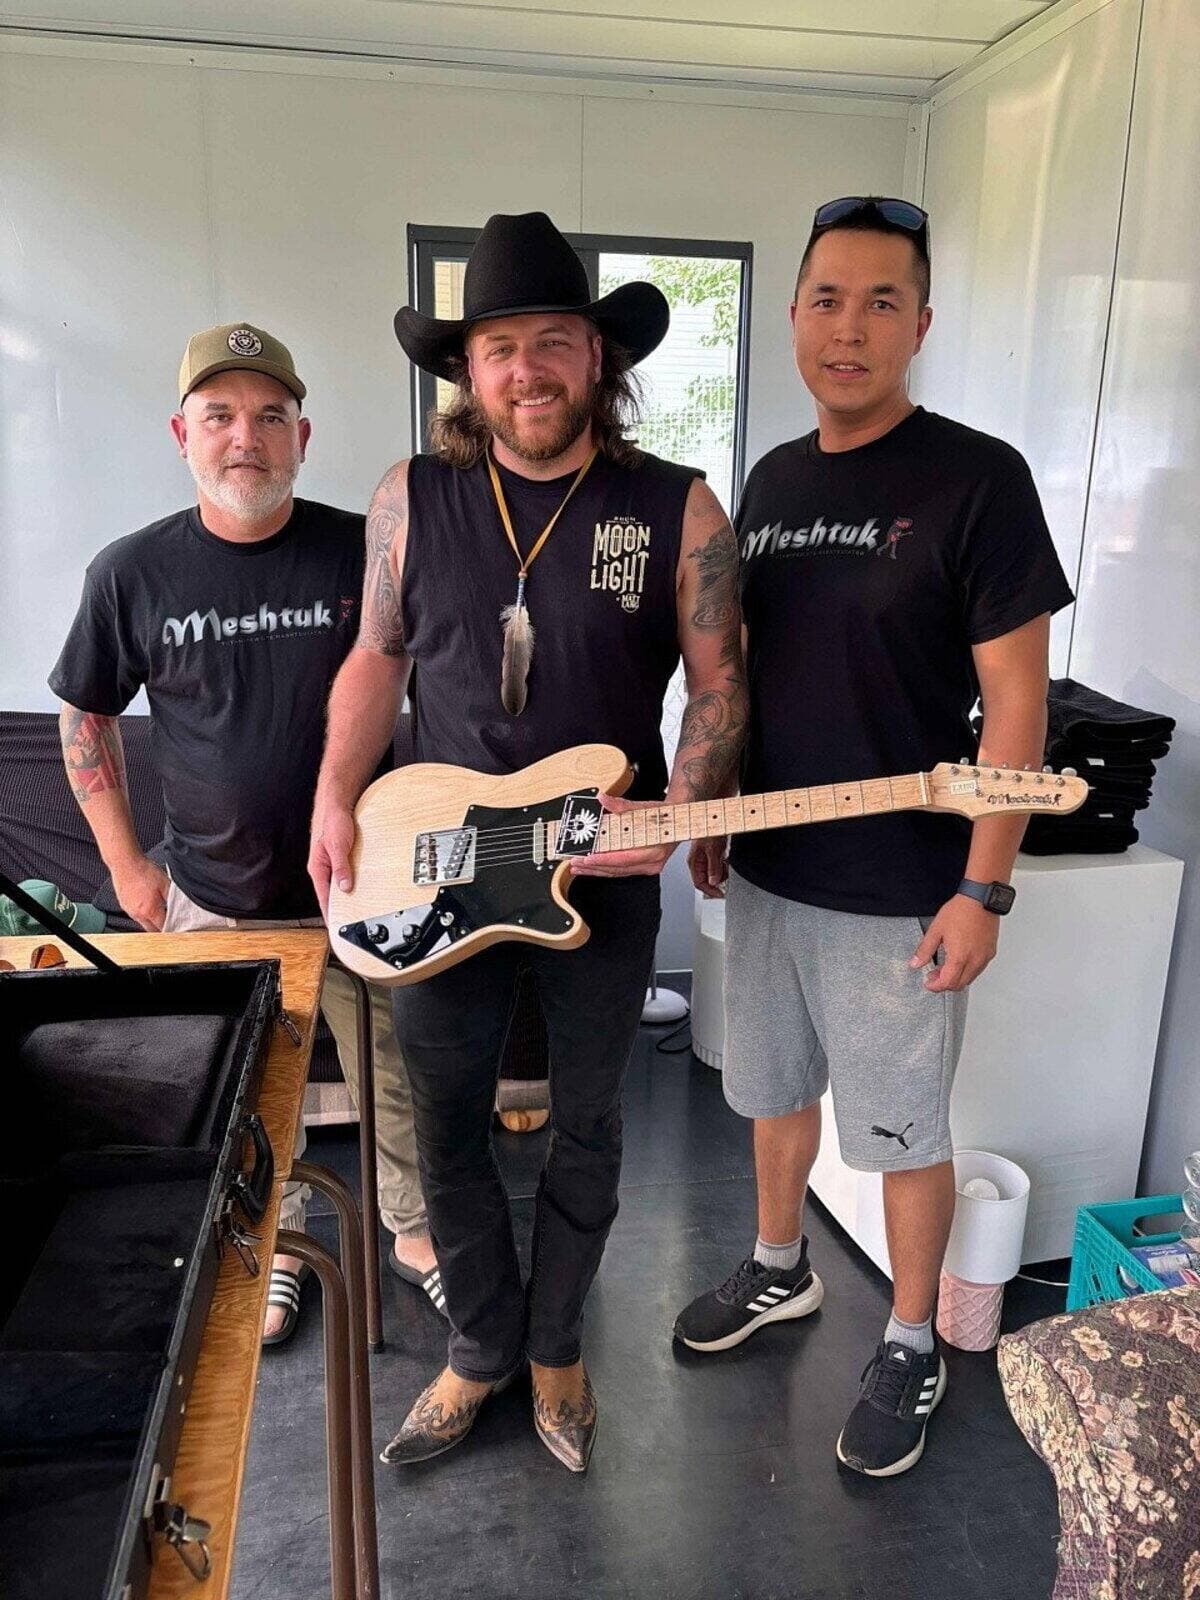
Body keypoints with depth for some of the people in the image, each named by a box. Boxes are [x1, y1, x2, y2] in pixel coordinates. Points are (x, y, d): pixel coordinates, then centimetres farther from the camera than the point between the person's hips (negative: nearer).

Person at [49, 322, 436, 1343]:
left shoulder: (366, 553, -9)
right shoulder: (133, 573, -5)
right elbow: (85, 717, 7)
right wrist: (125, 863, 5)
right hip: (210, 902, 1)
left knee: (392, 1079, 13)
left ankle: (415, 1232, 39)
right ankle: (278, 1244, 43)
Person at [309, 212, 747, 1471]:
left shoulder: (676, 509, -6)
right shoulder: (412, 498, -1)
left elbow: (718, 682, -2)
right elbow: (378, 657, 7)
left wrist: (680, 812, -18)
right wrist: (336, 801, -4)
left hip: (606, 875, -1)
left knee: (585, 1125, 14)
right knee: (445, 1124, 12)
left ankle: (555, 1343, 40)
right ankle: (482, 1344, 38)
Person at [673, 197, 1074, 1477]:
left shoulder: (977, 479, -12)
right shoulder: (771, 480, 7)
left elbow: (1015, 698, -13)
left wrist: (985, 889, -16)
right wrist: (710, 817, 11)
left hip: (899, 893, -6)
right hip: (765, 871, 6)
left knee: (902, 1132, 9)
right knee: (774, 1086, 21)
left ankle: (911, 1348, 33)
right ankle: (779, 1269, 46)